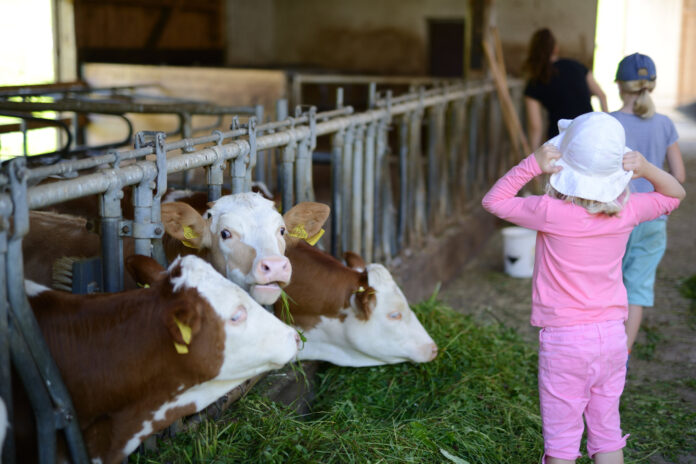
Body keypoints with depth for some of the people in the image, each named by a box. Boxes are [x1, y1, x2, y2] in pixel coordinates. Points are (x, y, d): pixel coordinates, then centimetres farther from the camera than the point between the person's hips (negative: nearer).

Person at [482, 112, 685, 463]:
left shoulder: (551, 213, -20)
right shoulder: (627, 212, -6)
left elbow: (493, 201, -7)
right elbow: (674, 194, 13)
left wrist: (531, 165, -16)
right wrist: (647, 169, -6)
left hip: (565, 340, -5)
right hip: (613, 334, 5)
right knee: (607, 432, 17)